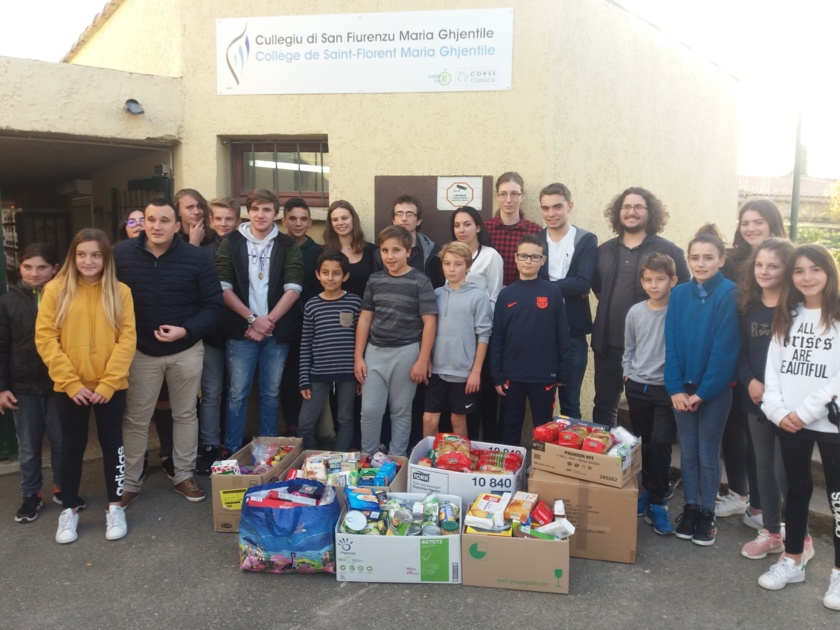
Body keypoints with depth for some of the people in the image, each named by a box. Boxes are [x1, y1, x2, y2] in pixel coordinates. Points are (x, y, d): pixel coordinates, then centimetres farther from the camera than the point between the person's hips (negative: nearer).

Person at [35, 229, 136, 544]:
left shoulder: (120, 292, -1)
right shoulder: (56, 290, -2)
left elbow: (127, 339, -5)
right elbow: (45, 339, -6)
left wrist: (107, 383, -12)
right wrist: (72, 383, -12)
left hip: (111, 386, 0)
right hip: (70, 388, 0)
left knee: (112, 443, 10)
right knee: (72, 446, 11)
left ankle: (115, 507, 24)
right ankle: (69, 510, 26)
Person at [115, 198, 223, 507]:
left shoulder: (195, 258, -11)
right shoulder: (122, 254, -8)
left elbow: (213, 306, -8)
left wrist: (186, 330, -22)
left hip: (186, 350, 0)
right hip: (140, 351, 0)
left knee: (185, 415, 13)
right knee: (135, 419, 9)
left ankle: (184, 476, 29)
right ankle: (129, 483, 23)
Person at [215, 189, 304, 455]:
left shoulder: (288, 245, 5)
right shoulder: (231, 242, 4)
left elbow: (293, 289, -3)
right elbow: (223, 288, -3)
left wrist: (269, 320, -11)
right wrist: (252, 319, -10)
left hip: (277, 331, 1)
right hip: (241, 330, -1)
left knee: (271, 393, 9)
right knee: (237, 393, 3)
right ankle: (232, 451, 14)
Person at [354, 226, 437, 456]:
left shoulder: (420, 282, -6)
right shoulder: (375, 280, 5)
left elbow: (429, 323, -8)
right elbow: (365, 319, 8)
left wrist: (422, 360, -12)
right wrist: (358, 356, 5)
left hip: (406, 353, -3)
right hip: (375, 351, 3)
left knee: (401, 411, 9)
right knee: (369, 410, 5)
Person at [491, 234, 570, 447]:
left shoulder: (553, 292, -2)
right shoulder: (506, 294, 3)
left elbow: (562, 336, 0)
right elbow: (497, 339, 3)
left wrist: (562, 373, -2)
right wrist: (497, 375, -1)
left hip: (544, 376, -1)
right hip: (512, 375, 2)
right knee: (511, 427, 14)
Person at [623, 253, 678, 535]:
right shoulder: (635, 312, 2)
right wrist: (628, 373, 4)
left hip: (667, 388, -4)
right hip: (637, 387, 4)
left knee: (660, 444, -9)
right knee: (644, 443, 14)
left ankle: (657, 503, 3)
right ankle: (649, 491, 30)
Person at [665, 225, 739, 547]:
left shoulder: (730, 294, -11)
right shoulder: (679, 294, 1)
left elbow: (725, 348, -14)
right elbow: (671, 344, -1)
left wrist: (703, 391, -14)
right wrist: (675, 388, -8)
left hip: (715, 389, -3)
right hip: (683, 387, 3)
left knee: (708, 453, 7)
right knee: (687, 451, 11)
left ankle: (707, 513, 21)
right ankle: (690, 507, 25)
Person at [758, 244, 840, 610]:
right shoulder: (787, 316, 11)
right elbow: (773, 367, 6)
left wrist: (807, 410, -15)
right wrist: (778, 410, -6)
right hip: (789, 422, 5)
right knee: (796, 489, 15)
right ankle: (792, 561, 28)